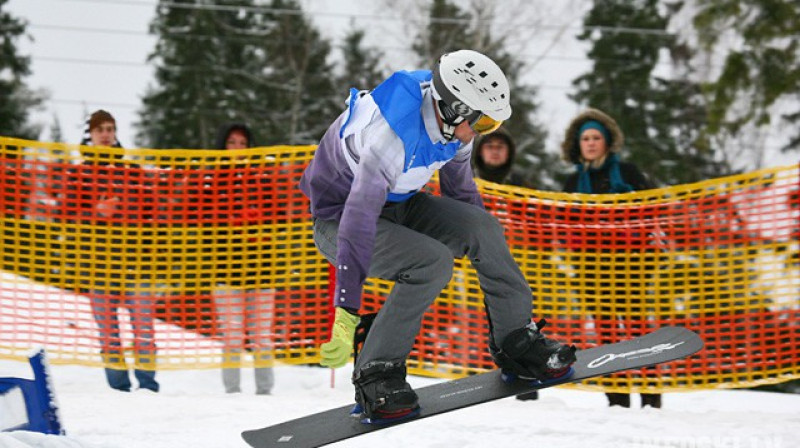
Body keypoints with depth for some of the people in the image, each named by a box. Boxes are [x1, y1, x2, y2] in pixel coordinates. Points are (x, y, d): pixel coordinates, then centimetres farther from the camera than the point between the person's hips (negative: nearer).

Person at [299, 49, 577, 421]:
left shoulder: (450, 120, -11)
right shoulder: (392, 135, -37)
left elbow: (460, 188, 9)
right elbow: (359, 221, -39)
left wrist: (493, 261, 20)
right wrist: (346, 316, -41)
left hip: (399, 205, 8)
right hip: (339, 218, -7)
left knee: (482, 226, -10)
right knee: (433, 261, -29)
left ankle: (516, 341, 6)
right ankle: (374, 375, -20)